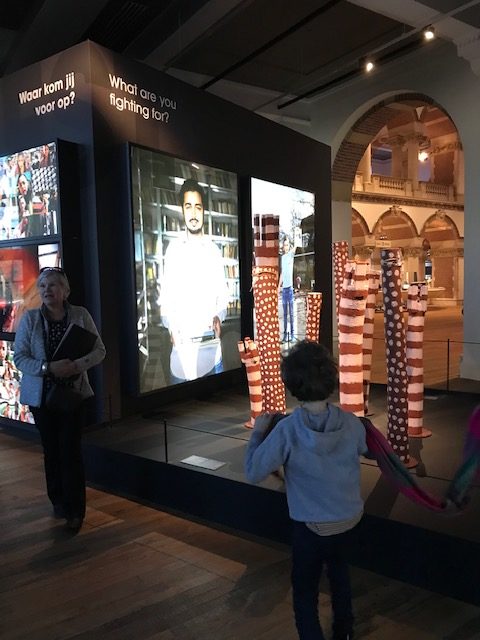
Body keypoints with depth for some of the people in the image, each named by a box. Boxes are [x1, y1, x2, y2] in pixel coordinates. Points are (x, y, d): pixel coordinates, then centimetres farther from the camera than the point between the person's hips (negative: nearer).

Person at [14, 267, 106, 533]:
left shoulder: (80, 315, -5)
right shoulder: (29, 318, -5)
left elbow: (99, 351, -3)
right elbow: (19, 356, -6)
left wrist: (76, 365, -21)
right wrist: (48, 367, -22)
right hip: (41, 394, 1)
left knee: (71, 450, -4)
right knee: (51, 449, 12)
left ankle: (75, 510, 9)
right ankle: (58, 501, 32)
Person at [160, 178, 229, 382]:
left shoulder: (214, 250, 8)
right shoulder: (173, 248, 4)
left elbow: (222, 294, 12)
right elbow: (165, 296, 5)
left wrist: (219, 316, -7)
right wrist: (171, 327, -10)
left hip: (211, 345, 1)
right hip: (180, 345, -1)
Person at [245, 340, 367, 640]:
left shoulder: (287, 430, -26)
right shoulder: (351, 422, -15)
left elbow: (254, 473, -18)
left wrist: (258, 432, -6)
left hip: (313, 526, -5)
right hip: (351, 518, 5)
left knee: (305, 592, 15)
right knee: (338, 565, 32)